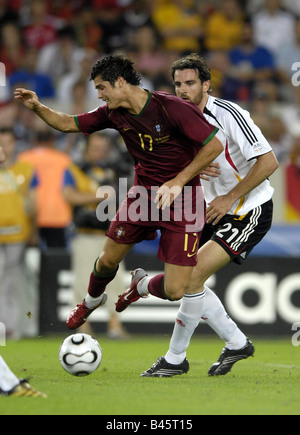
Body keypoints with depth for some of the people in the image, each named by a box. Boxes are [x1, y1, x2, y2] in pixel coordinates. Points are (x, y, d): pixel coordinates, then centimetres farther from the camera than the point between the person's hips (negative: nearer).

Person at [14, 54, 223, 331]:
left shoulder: (172, 109, -24)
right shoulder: (114, 114, -3)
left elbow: (214, 145, -21)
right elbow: (68, 124, 10)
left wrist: (178, 182, -23)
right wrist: (37, 108, -8)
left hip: (181, 202, -5)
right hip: (142, 196, 5)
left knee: (174, 292, -9)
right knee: (108, 260, 10)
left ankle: (143, 285, 28)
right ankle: (92, 300, 45)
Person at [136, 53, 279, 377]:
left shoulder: (228, 114, -18)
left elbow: (268, 161, -21)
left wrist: (229, 198, -18)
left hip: (250, 211, -9)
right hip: (217, 211, 9)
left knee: (193, 274, -18)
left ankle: (175, 359, -6)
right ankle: (236, 343, 18)